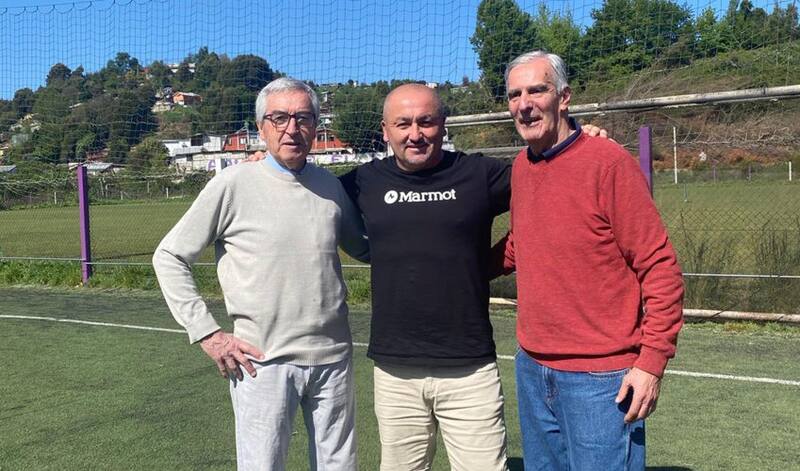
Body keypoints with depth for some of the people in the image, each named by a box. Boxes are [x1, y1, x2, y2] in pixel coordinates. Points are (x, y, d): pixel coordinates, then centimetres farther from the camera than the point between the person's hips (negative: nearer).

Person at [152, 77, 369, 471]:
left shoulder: (330, 186, 6)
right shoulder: (233, 184, -7)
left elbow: (364, 248, 20)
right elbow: (169, 257, -2)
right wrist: (206, 334, -7)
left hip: (333, 357, 4)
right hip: (263, 361, -4)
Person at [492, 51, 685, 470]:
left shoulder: (608, 161, -13)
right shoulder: (521, 167, 5)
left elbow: (660, 267, -13)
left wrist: (652, 361, -16)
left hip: (600, 380, -6)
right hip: (531, 371, 7)